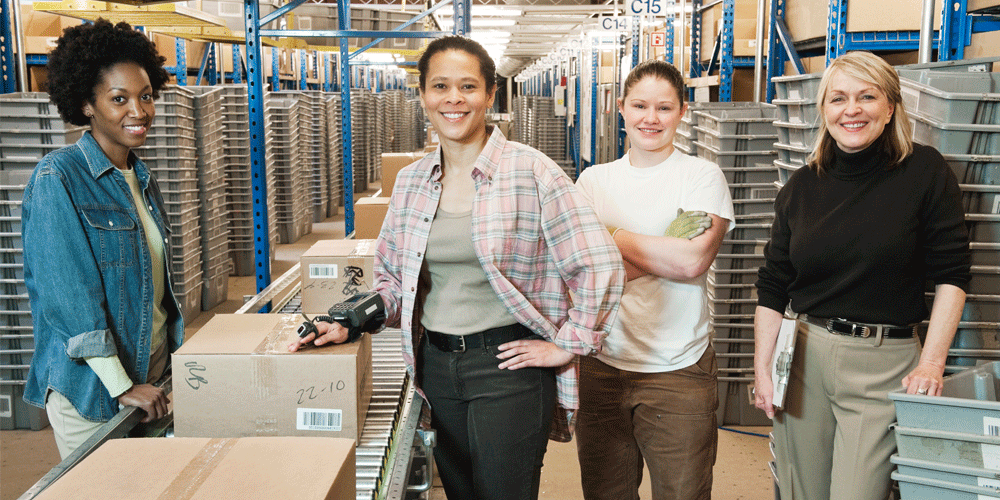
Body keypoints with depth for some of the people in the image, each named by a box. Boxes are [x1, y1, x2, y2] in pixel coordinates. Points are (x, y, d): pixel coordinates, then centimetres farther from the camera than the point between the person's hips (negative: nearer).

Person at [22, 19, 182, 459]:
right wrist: (120, 384, -20)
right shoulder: (57, 178, -15)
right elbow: (69, 294, -20)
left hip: (155, 370, 7)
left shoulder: (140, 178, 9)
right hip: (91, 383, -7)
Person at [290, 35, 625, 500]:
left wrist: (568, 345, -11)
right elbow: (392, 280, 14)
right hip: (436, 365, 5)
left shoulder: (531, 172, -11)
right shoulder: (411, 181, 5)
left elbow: (600, 265, -12)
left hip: (507, 364, -5)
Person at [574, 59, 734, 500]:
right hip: (602, 365, 3)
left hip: (679, 370, -2)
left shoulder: (703, 175, 0)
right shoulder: (593, 179, 8)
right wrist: (663, 253, -11)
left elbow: (693, 261, -14)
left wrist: (612, 236, -7)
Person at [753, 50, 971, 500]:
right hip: (804, 358, 3)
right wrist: (762, 369, 2)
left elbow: (951, 275, -3)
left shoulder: (925, 172, -2)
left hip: (886, 366, -3)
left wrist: (932, 362, -11)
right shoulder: (801, 188, 6)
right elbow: (772, 288, 8)